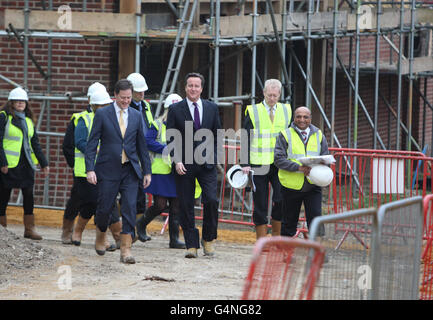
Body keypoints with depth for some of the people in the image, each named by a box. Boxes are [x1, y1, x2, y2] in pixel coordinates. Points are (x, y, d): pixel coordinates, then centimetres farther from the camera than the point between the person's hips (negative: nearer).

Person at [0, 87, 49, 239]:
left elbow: (35, 143, 18)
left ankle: (29, 229, 1)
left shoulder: (28, 120, 14)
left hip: (26, 164, 6)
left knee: (28, 195, -1)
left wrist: (43, 163, 14)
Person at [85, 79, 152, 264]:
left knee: (130, 208, -8)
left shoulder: (136, 116, 9)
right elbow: (92, 143, -3)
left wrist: (147, 171, 11)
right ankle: (100, 237, 32)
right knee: (105, 207, 2)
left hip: (130, 171, 2)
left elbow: (141, 145, 14)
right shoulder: (102, 114, -1)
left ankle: (125, 250, -7)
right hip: (108, 170, -2)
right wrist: (90, 169, -13)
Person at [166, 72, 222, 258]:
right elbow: (171, 139, 0)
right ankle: (191, 245, 7)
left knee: (211, 200, -13)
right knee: (186, 206, 0)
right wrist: (177, 161, -11)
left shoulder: (212, 108, 9)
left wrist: (212, 156, 4)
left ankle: (208, 239, 6)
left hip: (207, 164, 1)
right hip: (184, 166, -1)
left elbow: (217, 135, 15)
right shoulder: (176, 110, 2)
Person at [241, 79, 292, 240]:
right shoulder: (253, 112, 1)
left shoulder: (286, 111, 9)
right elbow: (246, 140, 0)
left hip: (280, 165, 2)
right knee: (260, 205, 1)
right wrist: (245, 163, -8)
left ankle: (276, 237, 7)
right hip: (259, 166, -2)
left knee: (281, 201, -9)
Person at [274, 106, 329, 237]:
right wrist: (298, 167, -22)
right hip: (291, 186, -1)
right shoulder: (285, 135, 0)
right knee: (289, 222, 8)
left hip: (313, 186, 1)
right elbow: (278, 159, -9)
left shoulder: (319, 135, 9)